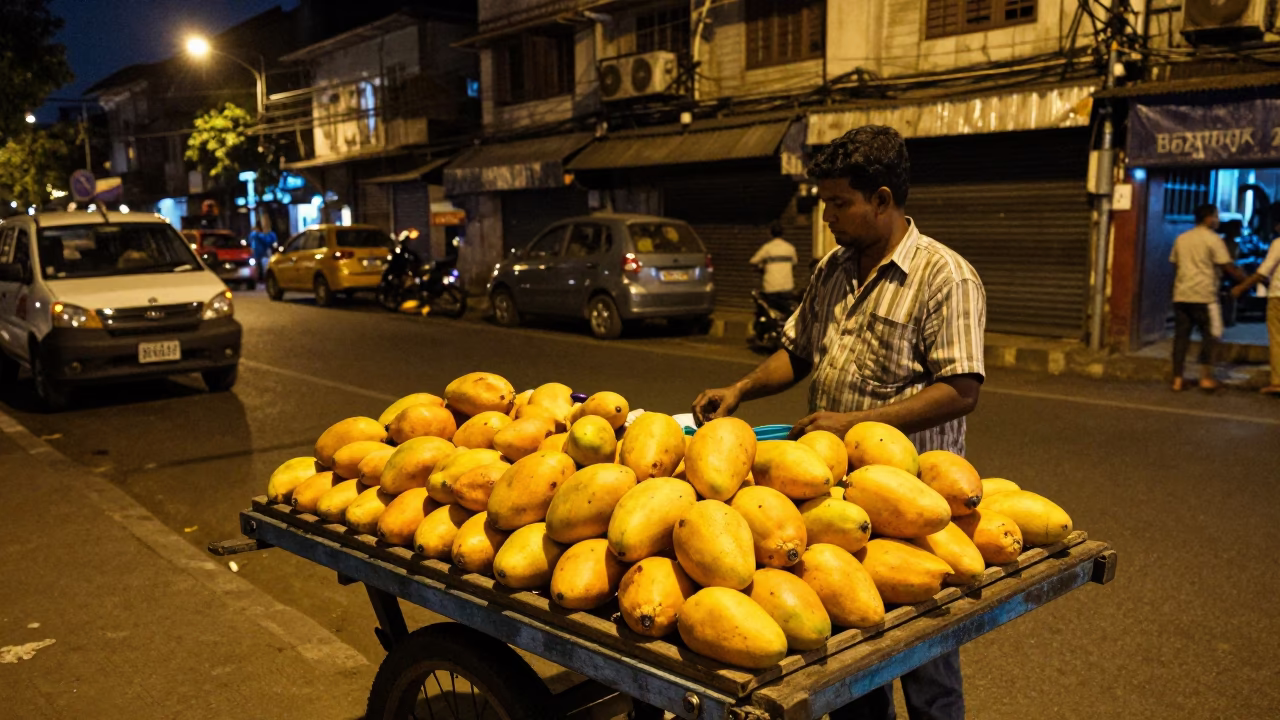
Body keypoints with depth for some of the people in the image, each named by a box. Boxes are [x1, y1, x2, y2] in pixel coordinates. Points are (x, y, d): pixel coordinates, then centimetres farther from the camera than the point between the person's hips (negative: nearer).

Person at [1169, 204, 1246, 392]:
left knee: (1181, 336, 5)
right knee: (1210, 335, 6)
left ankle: (1177, 379, 4)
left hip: (1181, 294, 5)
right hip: (1203, 295, -5)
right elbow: (1229, 267, -6)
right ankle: (1206, 377, 4)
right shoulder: (1213, 239, -5)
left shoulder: (1181, 239, 13)